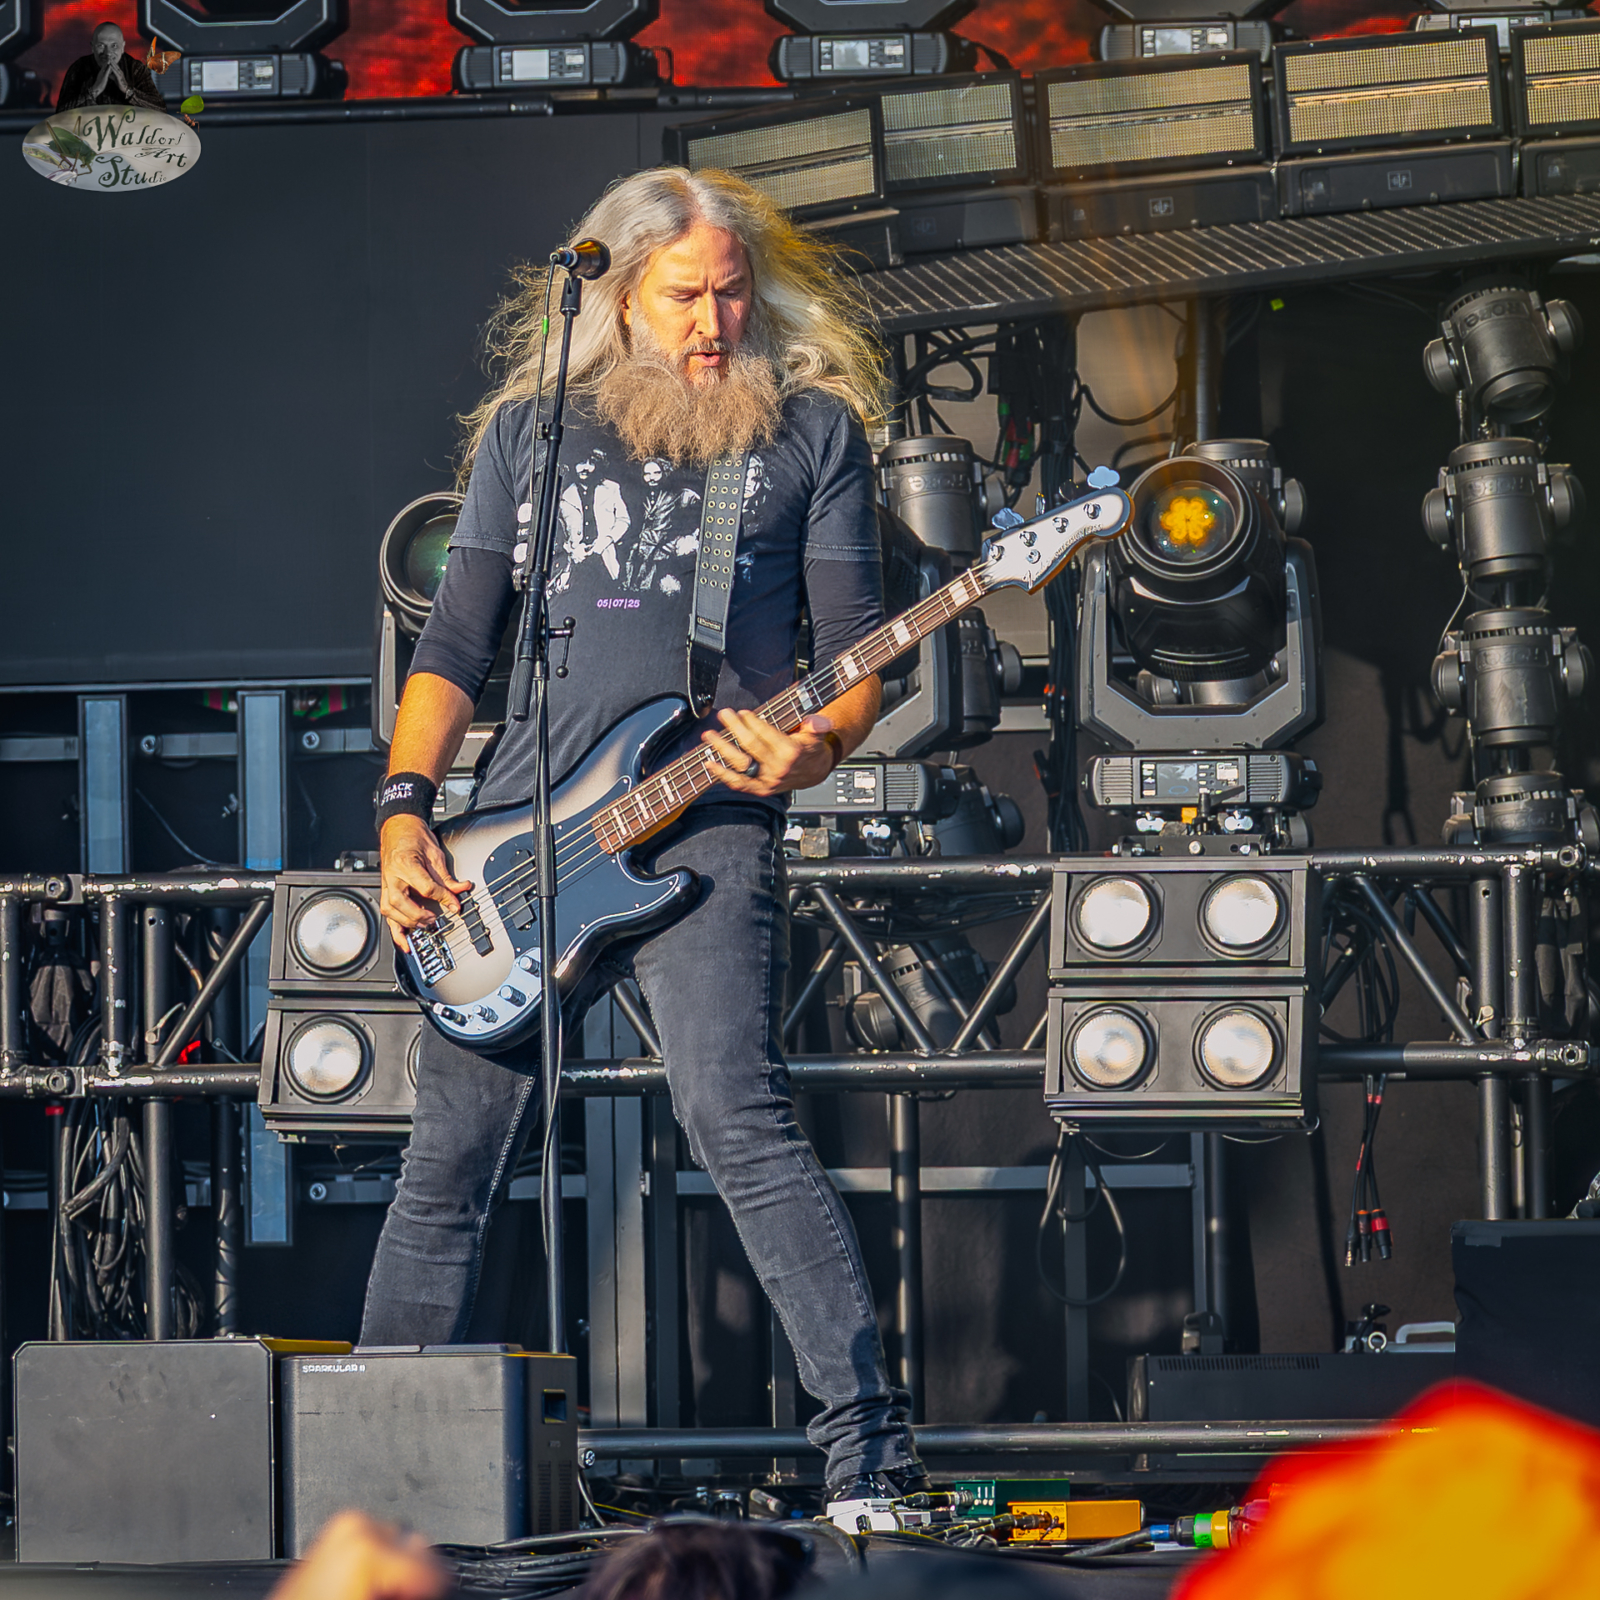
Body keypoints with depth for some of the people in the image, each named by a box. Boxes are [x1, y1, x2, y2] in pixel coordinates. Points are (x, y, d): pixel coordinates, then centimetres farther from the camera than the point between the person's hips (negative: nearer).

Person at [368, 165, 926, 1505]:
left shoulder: (812, 429, 8)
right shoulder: (530, 430, 14)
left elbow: (857, 649, 5)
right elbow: (455, 646, 14)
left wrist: (817, 747, -16)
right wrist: (405, 814, 2)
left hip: (708, 827, -3)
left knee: (736, 1113, -22)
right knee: (450, 1164, 7)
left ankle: (871, 1444, -21)